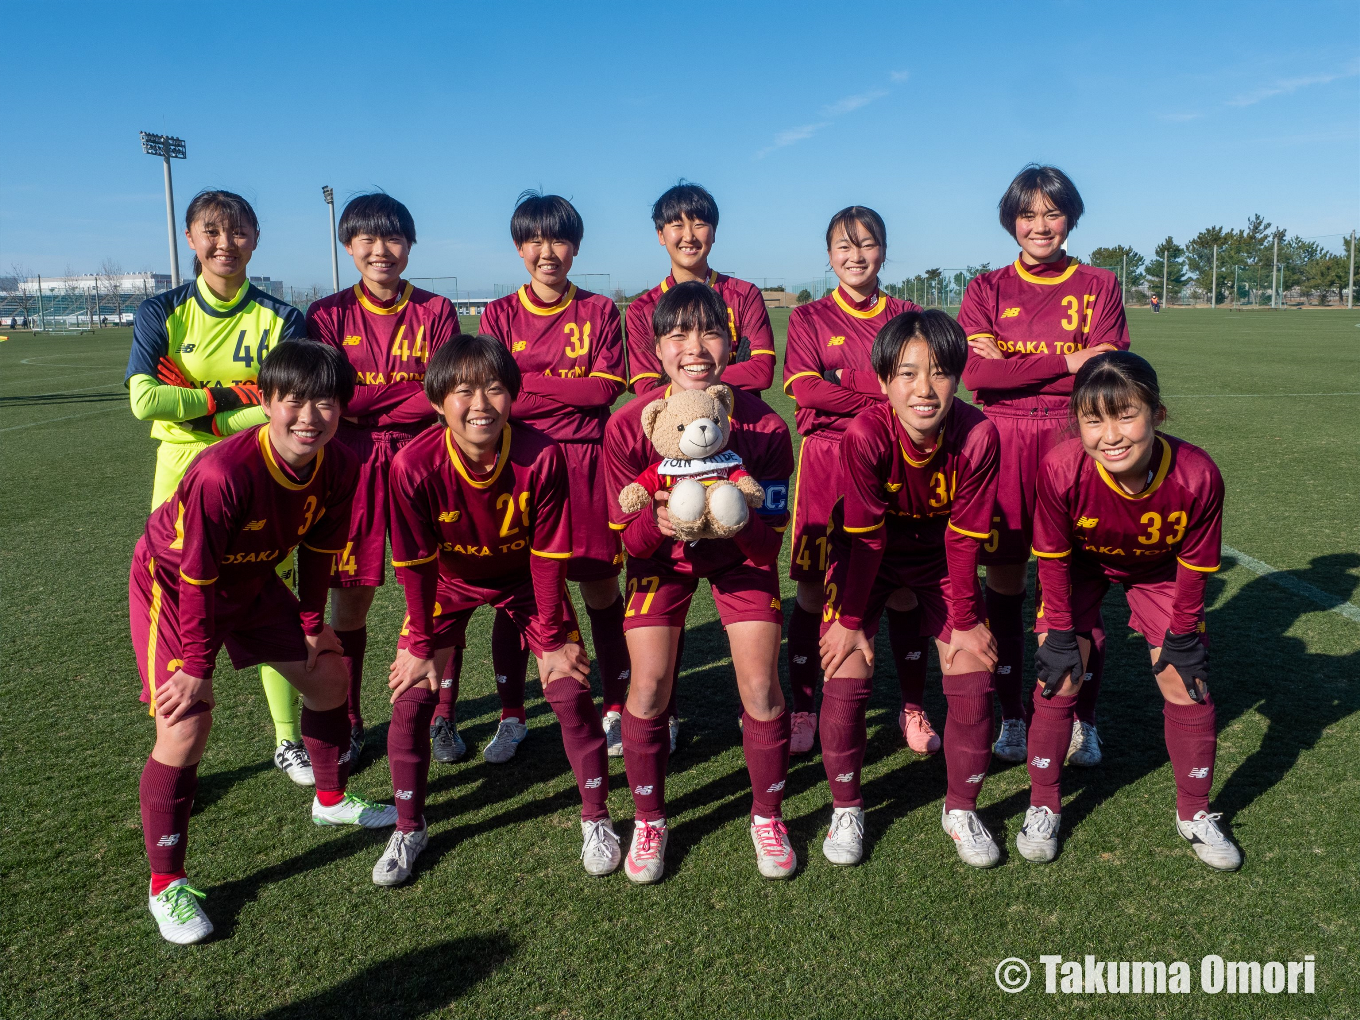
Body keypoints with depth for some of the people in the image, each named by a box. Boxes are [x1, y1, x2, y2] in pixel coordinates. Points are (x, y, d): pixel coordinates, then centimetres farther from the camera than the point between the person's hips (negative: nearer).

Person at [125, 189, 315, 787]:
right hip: (183, 478, 1)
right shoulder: (162, 313, 1)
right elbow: (144, 401, -12)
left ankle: (289, 742, 23)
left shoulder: (279, 319, -1)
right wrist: (231, 396, -12)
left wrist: (199, 406, -12)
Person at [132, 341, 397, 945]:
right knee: (186, 725, -16)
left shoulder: (337, 470, -18)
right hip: (171, 584, -6)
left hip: (251, 583, 7)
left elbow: (318, 549, -1)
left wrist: (312, 622, 6)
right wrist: (197, 665, -20)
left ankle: (331, 800, 37)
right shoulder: (222, 474, -38)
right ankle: (165, 885, 3)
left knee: (328, 671, 12)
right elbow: (195, 578, -28)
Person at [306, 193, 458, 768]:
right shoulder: (329, 315, 6)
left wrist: (366, 401, -9)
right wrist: (411, 389, -11)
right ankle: (346, 723, 19)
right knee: (350, 598, 4)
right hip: (352, 466, 0)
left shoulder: (435, 311, 6)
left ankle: (439, 717, 17)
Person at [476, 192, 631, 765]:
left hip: (585, 463, 0)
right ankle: (511, 717, 19)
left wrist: (527, 381, -7)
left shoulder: (599, 312, 6)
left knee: (600, 588, 5)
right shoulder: (499, 315, 7)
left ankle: (617, 710, 19)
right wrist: (568, 390, -11)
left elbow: (606, 389, -6)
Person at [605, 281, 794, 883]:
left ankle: (767, 817, 20)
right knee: (648, 690, -7)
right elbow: (628, 538, -16)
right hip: (662, 556, 0)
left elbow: (770, 540, -19)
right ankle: (649, 822, 19)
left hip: (740, 555, 0)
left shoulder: (765, 427, -23)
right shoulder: (628, 426, -23)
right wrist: (658, 521, -38)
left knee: (761, 688, -7)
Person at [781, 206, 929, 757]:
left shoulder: (908, 316, 12)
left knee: (902, 587, 3)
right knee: (813, 589, 1)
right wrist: (884, 393, -12)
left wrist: (848, 379, -12)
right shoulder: (808, 318, 7)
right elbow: (805, 388, -8)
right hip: (826, 460, -1)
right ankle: (802, 709, 14)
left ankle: (913, 708, 19)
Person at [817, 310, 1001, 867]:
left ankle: (961, 809, 18)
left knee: (973, 678, -6)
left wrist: (965, 621, -9)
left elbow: (965, 537, -16)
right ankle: (846, 809, 12)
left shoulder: (978, 435, -27)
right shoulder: (865, 435, -32)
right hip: (868, 559, -2)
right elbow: (864, 535, -23)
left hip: (940, 559, 2)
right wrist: (850, 619, -15)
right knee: (846, 678, -12)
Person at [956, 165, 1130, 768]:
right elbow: (974, 371, -7)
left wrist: (1011, 368, -13)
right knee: (1004, 585, 5)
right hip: (1001, 446, 1)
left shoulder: (1098, 286, 9)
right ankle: (1011, 718, 20)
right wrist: (1065, 363, -11)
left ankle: (1082, 721, 16)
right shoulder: (986, 290, 10)